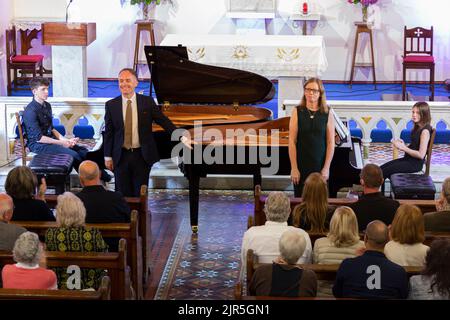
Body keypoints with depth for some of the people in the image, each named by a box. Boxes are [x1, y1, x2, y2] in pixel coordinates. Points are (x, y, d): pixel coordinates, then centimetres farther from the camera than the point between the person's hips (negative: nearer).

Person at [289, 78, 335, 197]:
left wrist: (326, 168, -6)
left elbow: (331, 143, 0)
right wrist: (294, 168, -8)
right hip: (301, 166, 0)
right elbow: (292, 141, -3)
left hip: (320, 167, 0)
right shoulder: (297, 112, 0)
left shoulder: (327, 114, 1)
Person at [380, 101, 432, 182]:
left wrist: (403, 147, -16)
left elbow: (421, 155, -22)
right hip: (408, 159, 9)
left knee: (384, 172, -14)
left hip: (415, 164, -9)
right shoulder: (417, 128, 11)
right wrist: (403, 144, -3)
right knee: (381, 168, -1)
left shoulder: (425, 131, -18)